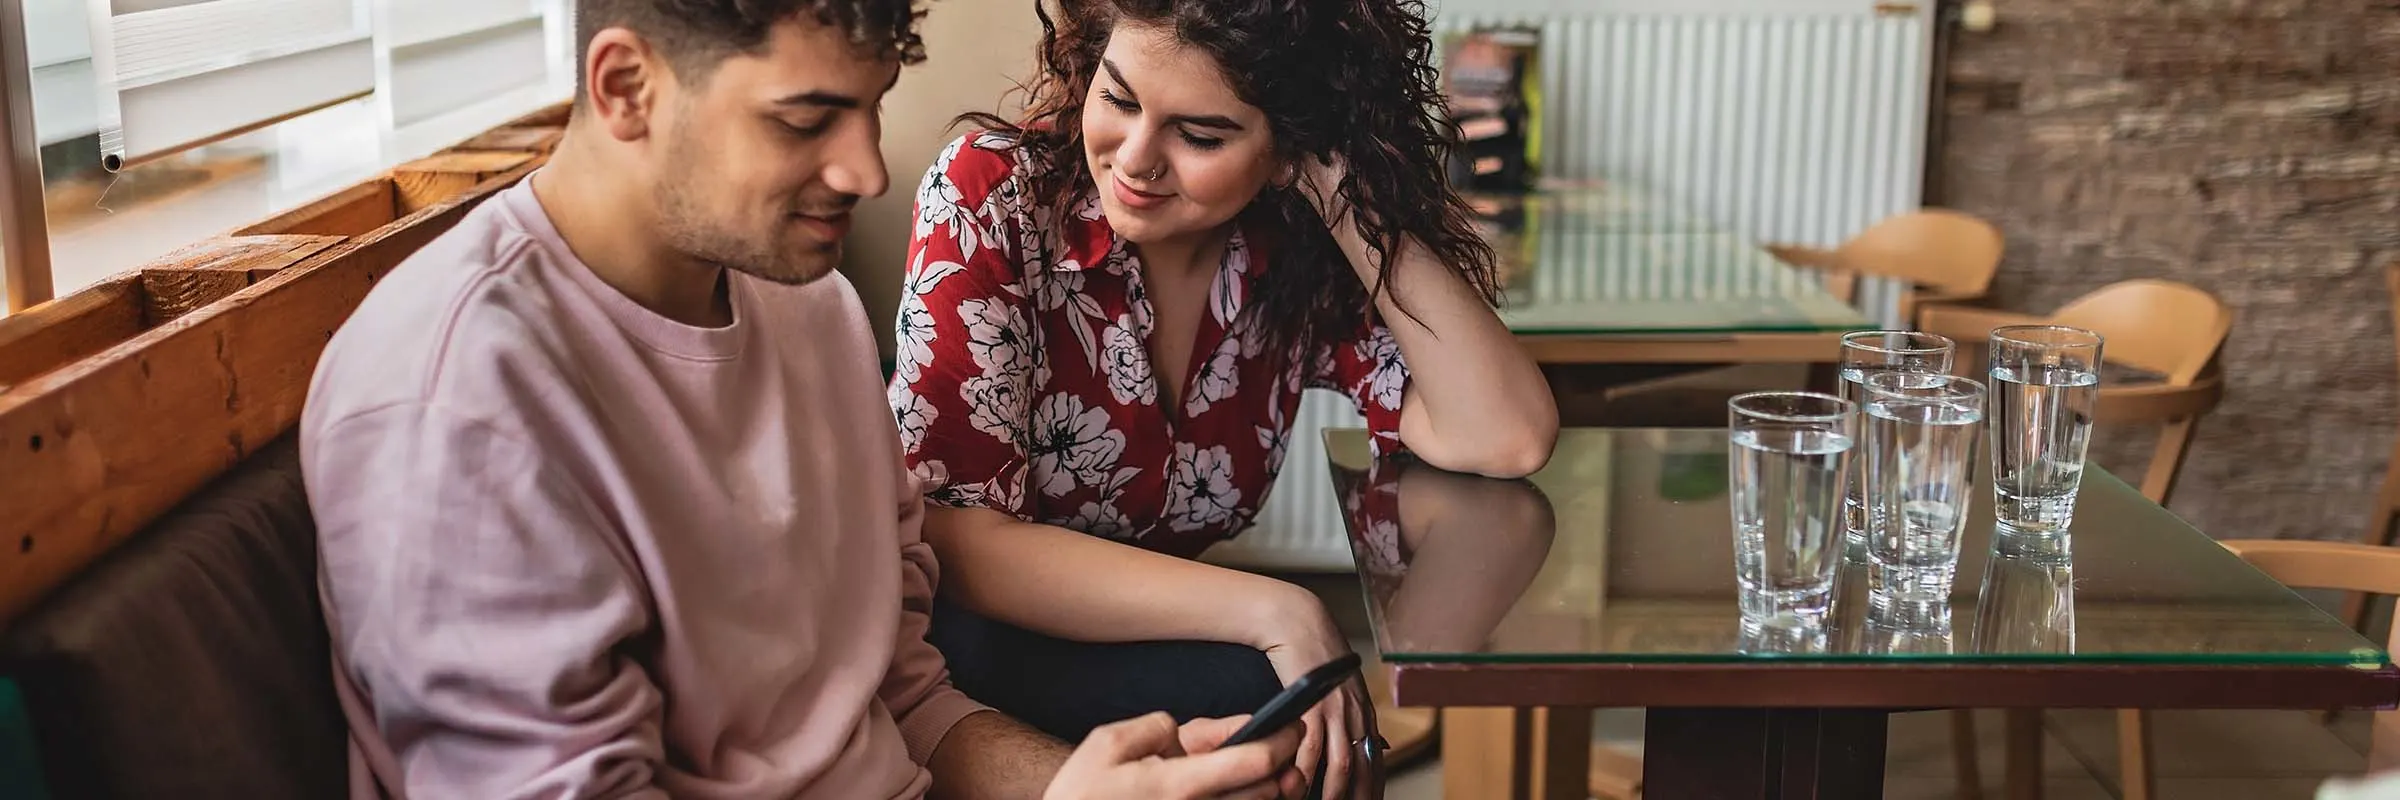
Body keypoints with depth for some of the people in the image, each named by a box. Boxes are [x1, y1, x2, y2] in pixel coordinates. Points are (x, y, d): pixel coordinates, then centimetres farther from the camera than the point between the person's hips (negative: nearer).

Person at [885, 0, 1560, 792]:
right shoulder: (989, 198, -18)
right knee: (1268, 703, -30)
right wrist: (1270, 612, -28)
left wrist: (1348, 200, -24)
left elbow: (1508, 440, -21)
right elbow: (958, 539, -22)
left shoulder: (1306, 252, -9)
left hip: (1155, 642, 4)